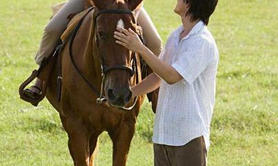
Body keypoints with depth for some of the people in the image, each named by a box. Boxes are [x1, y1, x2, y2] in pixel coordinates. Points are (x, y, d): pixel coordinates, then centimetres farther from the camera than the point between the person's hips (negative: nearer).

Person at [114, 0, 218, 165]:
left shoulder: (203, 43, -16)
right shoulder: (176, 37, 11)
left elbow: (172, 76, -24)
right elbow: (158, 76, 20)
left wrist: (140, 48, -23)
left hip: (189, 135, -9)